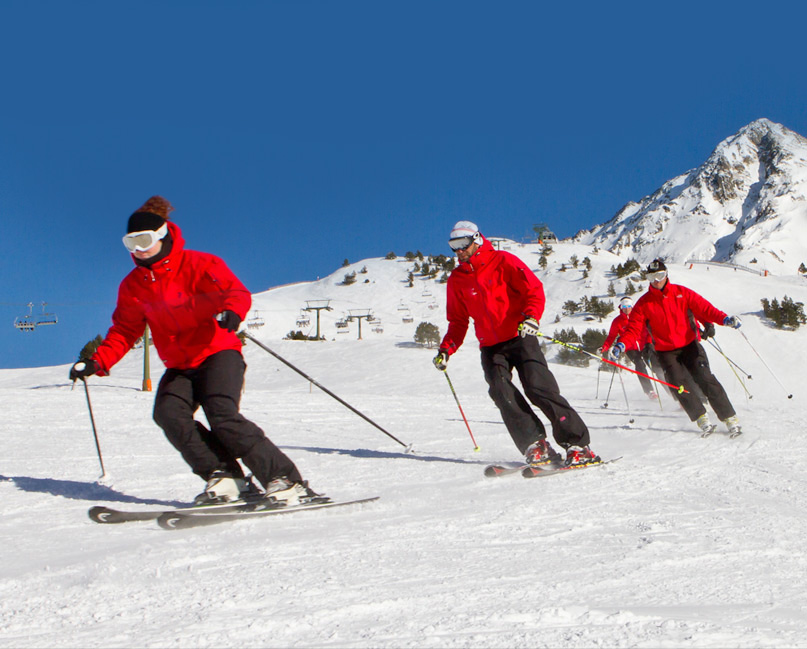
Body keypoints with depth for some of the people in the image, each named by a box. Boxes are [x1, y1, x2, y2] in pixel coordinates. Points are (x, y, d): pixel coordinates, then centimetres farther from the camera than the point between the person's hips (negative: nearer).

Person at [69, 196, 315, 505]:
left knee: (223, 416, -26)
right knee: (168, 413, -22)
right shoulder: (133, 285, 10)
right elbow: (124, 332, 14)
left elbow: (236, 291, -18)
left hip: (218, 354, -5)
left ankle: (284, 479, -20)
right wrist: (97, 362, -2)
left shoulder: (197, 265, -7)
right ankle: (223, 476, -19)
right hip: (179, 366, 6)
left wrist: (232, 311, -42)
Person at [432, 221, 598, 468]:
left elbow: (534, 289, -8)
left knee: (539, 388, -15)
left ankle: (578, 445, -10)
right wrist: (446, 349, 4)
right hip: (490, 348, 4)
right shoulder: (457, 279, 10)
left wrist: (531, 317, -26)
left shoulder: (504, 262, -2)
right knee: (502, 394, -17)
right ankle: (536, 446, -15)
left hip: (520, 338, -4)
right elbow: (458, 320, 17)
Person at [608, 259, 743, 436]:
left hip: (690, 345, 0)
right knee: (681, 385, -16)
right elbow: (633, 329, -4)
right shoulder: (643, 303, 0)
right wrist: (621, 345, -22)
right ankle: (702, 419, -2)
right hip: (666, 353, 0)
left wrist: (725, 319, -18)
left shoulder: (682, 293, 1)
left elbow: (704, 308, -2)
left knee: (706, 380, -12)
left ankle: (730, 419, -5)